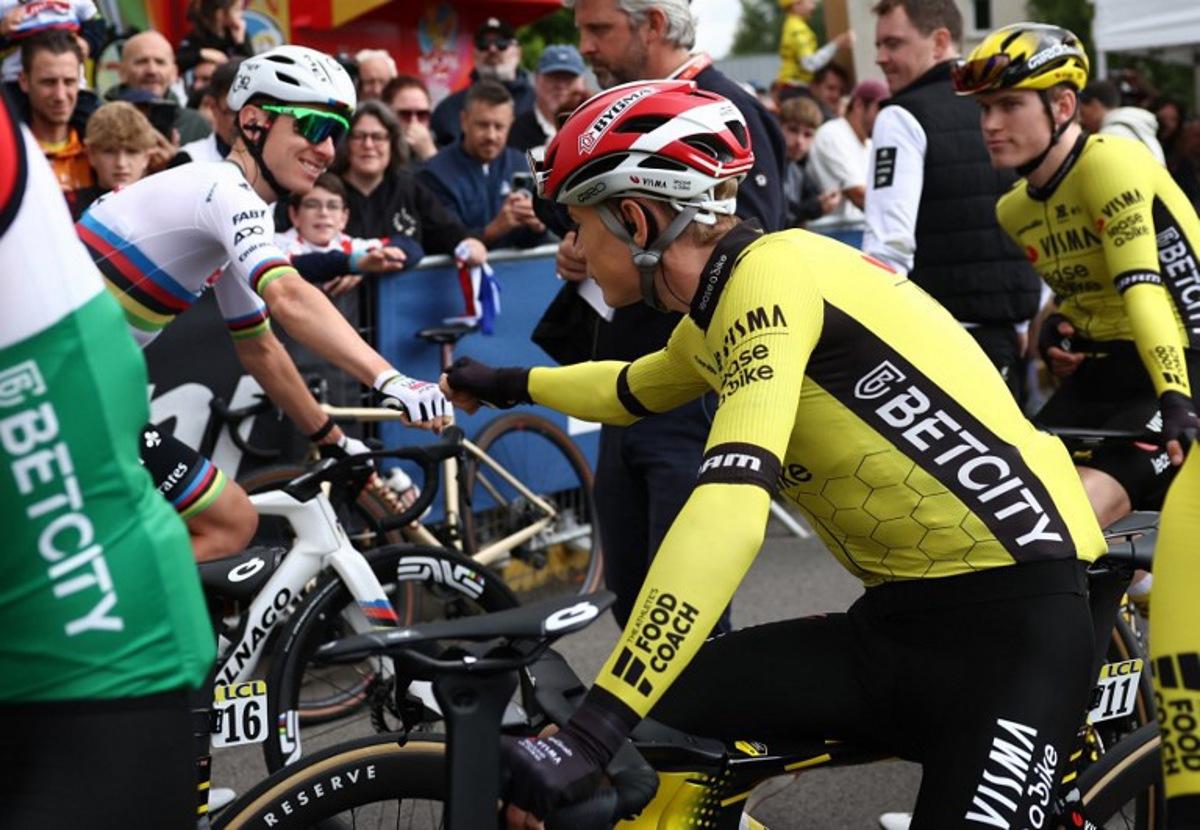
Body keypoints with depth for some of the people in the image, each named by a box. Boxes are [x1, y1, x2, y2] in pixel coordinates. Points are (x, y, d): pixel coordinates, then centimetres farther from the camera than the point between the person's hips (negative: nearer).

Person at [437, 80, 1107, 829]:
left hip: (1013, 617, -8)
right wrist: (507, 386, 48)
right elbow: (629, 391, 35)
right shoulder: (721, 304, 10)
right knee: (654, 725, -9)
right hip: (899, 618, 8)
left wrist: (592, 732, -35)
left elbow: (727, 516, -30)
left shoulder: (770, 276, -17)